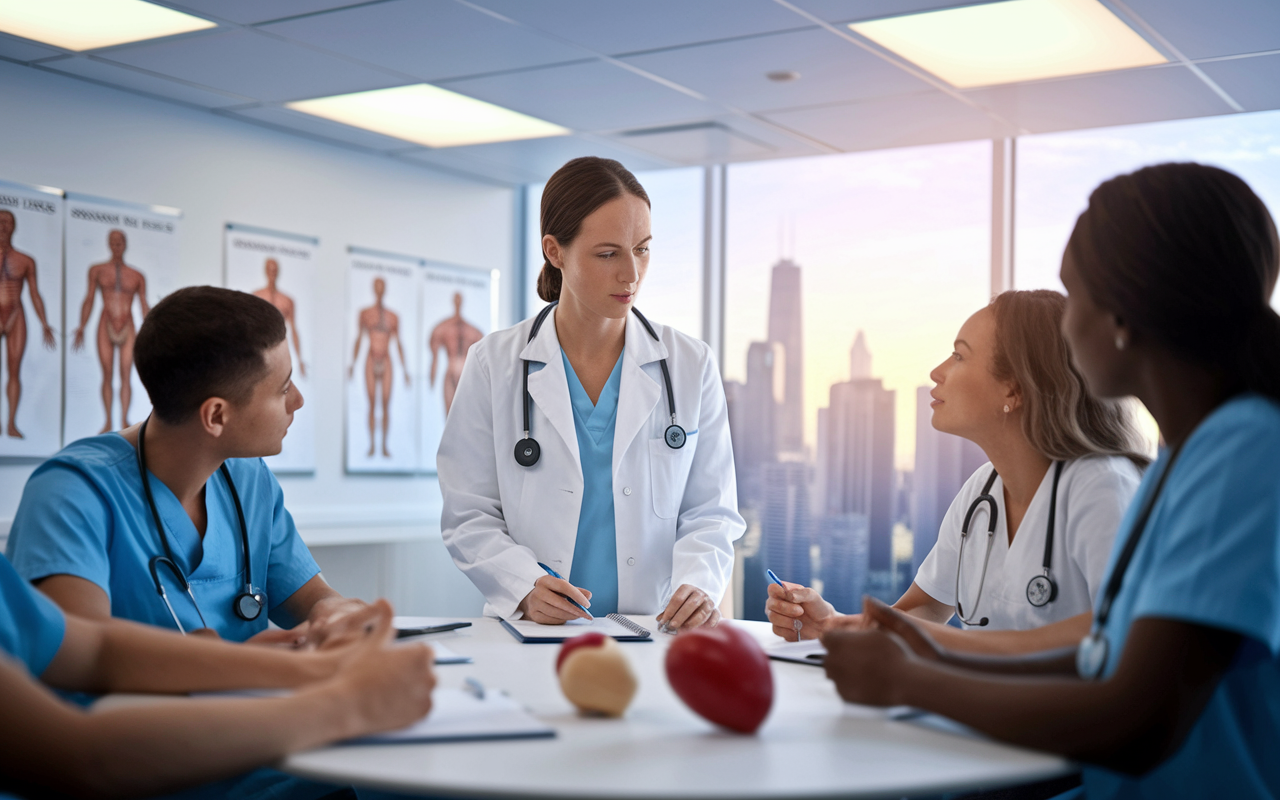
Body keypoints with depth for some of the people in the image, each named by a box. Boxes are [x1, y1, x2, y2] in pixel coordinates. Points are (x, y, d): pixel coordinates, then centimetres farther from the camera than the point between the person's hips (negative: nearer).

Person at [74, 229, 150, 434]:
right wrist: (81, 328, -3)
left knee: (126, 377, -4)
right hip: (106, 328, 0)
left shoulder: (137, 276, 7)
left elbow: (144, 306, 9)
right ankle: (108, 422, 4)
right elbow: (89, 300, 5)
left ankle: (124, 421, -2)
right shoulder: (97, 270, 6)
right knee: (107, 376, 0)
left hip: (128, 329, 0)